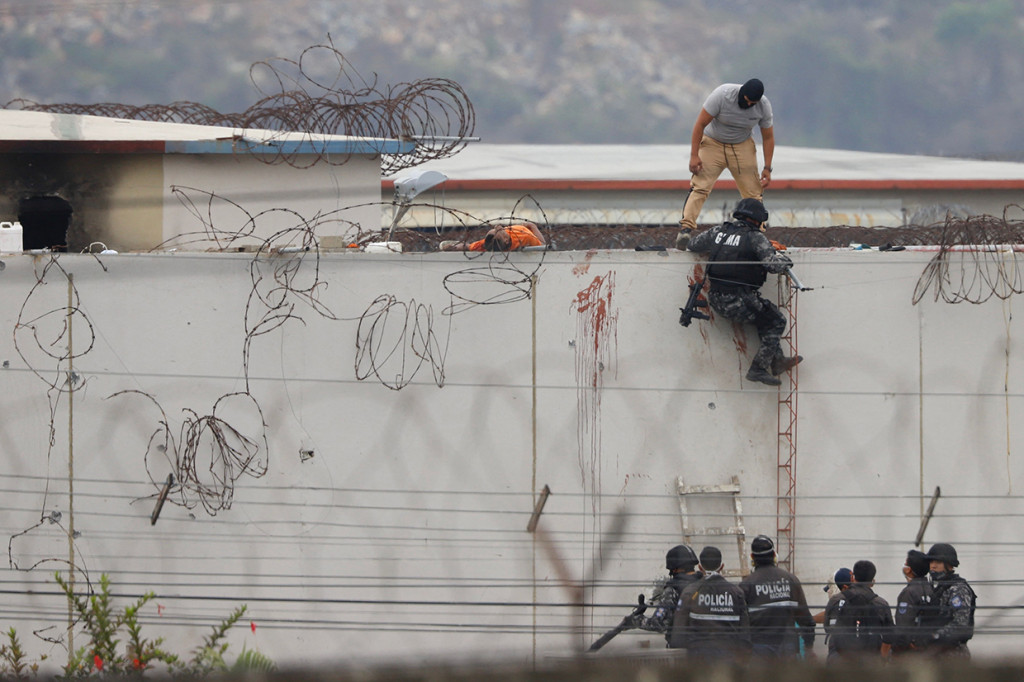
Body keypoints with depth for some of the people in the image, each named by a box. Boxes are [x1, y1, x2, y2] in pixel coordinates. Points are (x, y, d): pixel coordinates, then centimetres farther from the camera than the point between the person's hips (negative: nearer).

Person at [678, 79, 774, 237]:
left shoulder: (763, 106, -15)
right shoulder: (722, 95, -26)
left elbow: (768, 137, -1)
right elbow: (700, 124, -19)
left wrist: (767, 168, -4)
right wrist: (694, 155, -22)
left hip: (742, 146, 3)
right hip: (713, 143, -3)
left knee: (753, 191, -4)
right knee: (699, 187, -17)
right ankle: (686, 228, -23)